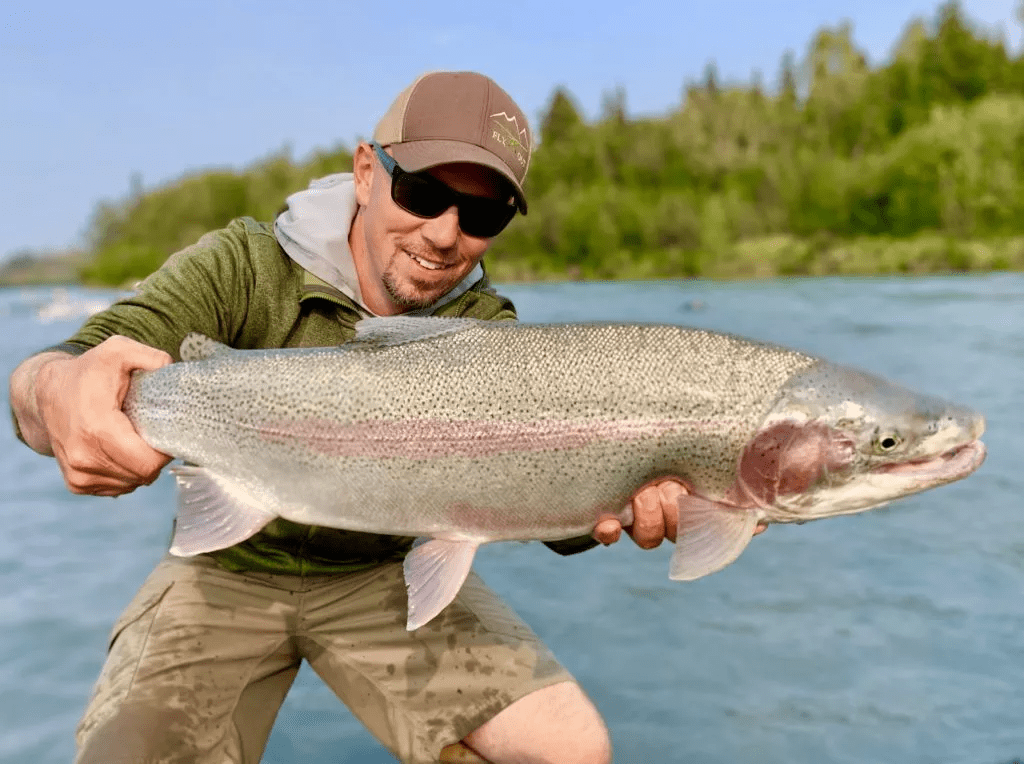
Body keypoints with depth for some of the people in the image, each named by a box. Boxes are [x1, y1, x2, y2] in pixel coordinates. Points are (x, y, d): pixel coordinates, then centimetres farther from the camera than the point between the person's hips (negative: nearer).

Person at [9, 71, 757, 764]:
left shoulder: (486, 332, -9)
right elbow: (40, 382, -28)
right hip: (230, 570, -1)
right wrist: (60, 391, -54)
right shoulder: (243, 267, -16)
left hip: (388, 576, 2)